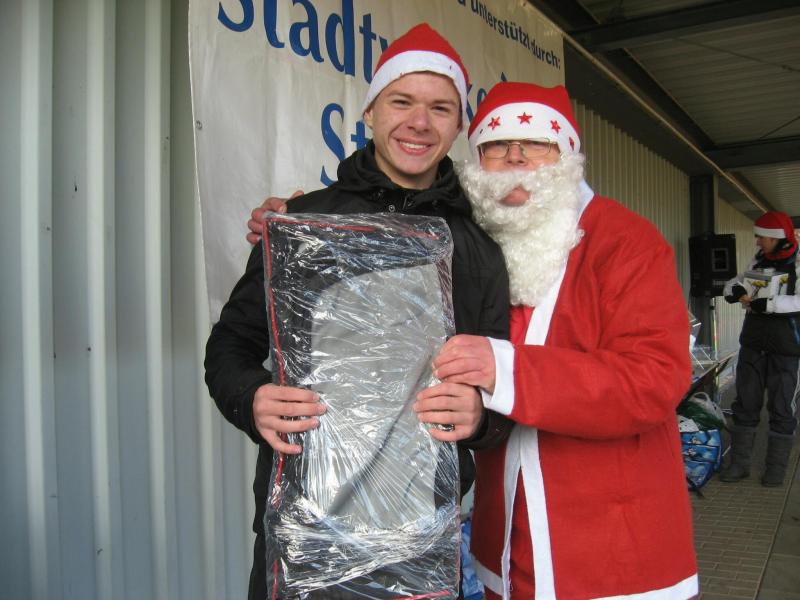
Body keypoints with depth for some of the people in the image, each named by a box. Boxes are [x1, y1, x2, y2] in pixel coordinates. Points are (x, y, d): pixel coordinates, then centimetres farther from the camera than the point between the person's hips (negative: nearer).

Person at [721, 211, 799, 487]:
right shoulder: (758, 262, 9)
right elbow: (734, 282, 14)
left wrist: (769, 304, -30)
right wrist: (735, 289, -8)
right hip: (753, 342, 5)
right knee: (745, 403, 7)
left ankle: (776, 467, 14)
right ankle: (739, 463, 15)